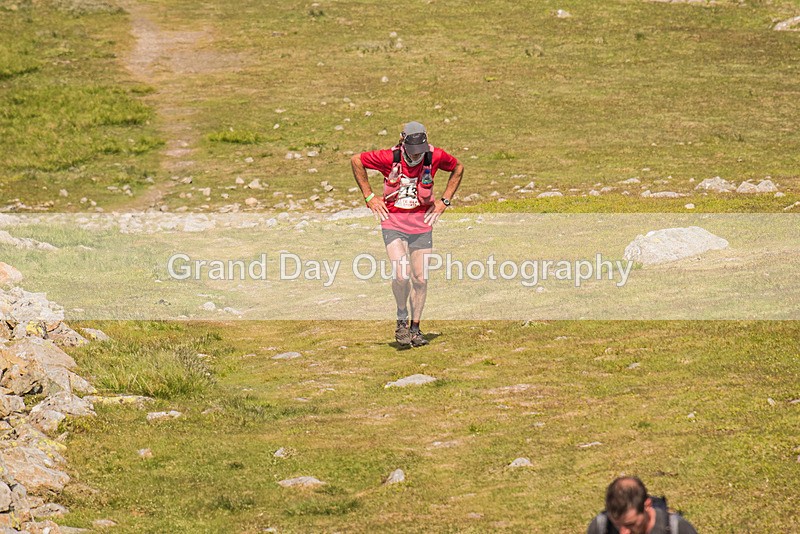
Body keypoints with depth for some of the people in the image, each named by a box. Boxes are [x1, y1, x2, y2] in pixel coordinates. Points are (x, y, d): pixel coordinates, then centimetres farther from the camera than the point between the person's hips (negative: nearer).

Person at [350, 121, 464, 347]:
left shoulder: (435, 156, -10)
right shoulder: (389, 158, -16)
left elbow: (458, 168, 11)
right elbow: (356, 161, -1)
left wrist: (444, 201, 5)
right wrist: (369, 196, -2)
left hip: (421, 223, 2)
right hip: (393, 222, -2)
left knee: (420, 278, 3)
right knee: (401, 274, -19)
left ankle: (415, 328, 20)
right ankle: (402, 321, 5)